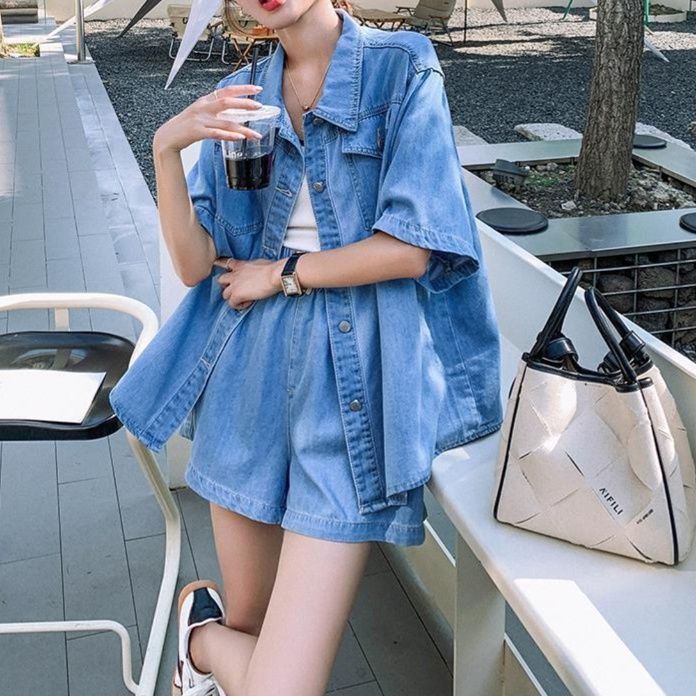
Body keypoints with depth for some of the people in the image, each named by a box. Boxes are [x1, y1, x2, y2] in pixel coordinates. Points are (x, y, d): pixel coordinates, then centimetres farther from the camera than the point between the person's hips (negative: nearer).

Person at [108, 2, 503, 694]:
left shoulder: (403, 70, -2)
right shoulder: (241, 97, 11)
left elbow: (409, 248, -11)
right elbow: (195, 264, 3)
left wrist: (279, 274, -3)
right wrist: (165, 147, -11)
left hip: (355, 374, -4)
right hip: (252, 366, 4)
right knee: (249, 623, 15)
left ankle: (202, 631, 23)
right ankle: (213, 631, 48)